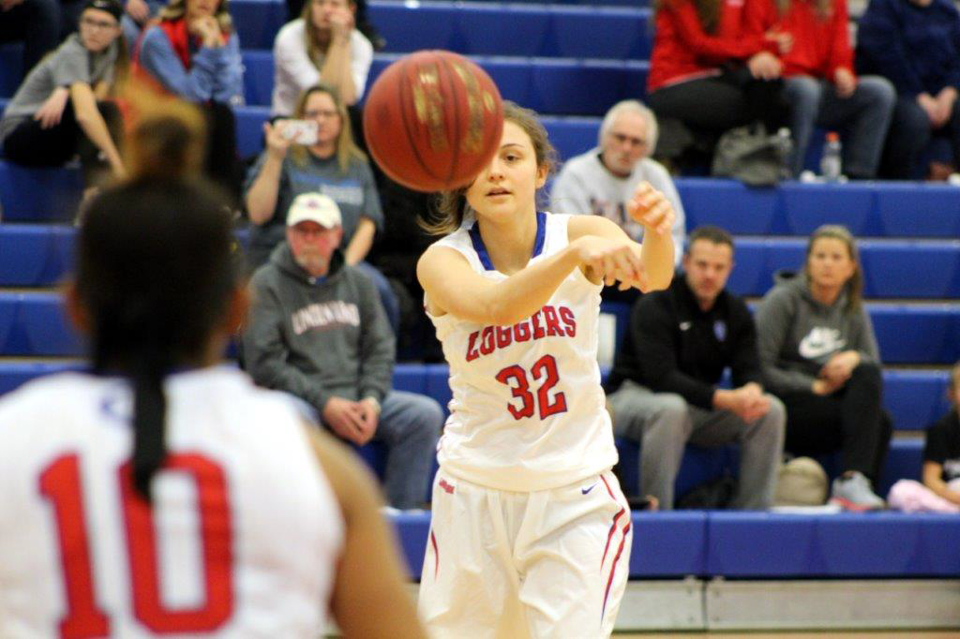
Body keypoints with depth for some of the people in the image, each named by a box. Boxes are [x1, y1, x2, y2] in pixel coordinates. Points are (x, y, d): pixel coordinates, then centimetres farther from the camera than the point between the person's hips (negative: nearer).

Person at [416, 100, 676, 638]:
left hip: (577, 496, -1)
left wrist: (657, 232, -54)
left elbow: (652, 276, -30)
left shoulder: (582, 232, -8)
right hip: (476, 490, 1)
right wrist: (574, 254, -51)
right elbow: (495, 306, -33)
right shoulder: (443, 261, -11)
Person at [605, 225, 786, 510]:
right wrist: (724, 399, -35)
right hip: (634, 395, -6)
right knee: (670, 409, -41)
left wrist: (752, 390, -27)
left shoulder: (736, 311, 5)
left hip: (699, 405, 6)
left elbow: (748, 368, 0)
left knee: (771, 410, -14)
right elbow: (661, 377, -26)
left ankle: (752, 514, -11)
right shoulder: (655, 306, -17)